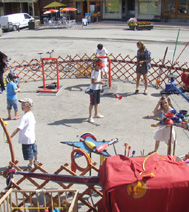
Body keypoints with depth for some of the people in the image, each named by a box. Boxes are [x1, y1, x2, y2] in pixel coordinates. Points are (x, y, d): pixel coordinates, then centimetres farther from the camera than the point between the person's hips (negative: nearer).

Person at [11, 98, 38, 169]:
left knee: (28, 151, 9)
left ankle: (31, 165, 25)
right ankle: (35, 161, 45)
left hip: (26, 139, -9)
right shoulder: (31, 114, -2)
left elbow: (18, 129, -30)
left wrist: (10, 137, -28)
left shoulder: (24, 117, -28)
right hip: (32, 136, 9)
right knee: (33, 149, 25)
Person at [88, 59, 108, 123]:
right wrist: (100, 82, -31)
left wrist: (103, 80, 3)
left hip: (98, 88, 8)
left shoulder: (99, 71, 7)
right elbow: (93, 82, -23)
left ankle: (96, 114, 35)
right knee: (92, 103, -3)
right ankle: (90, 117, 3)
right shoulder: (93, 72, -19)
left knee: (97, 102, 19)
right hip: (93, 89, -8)